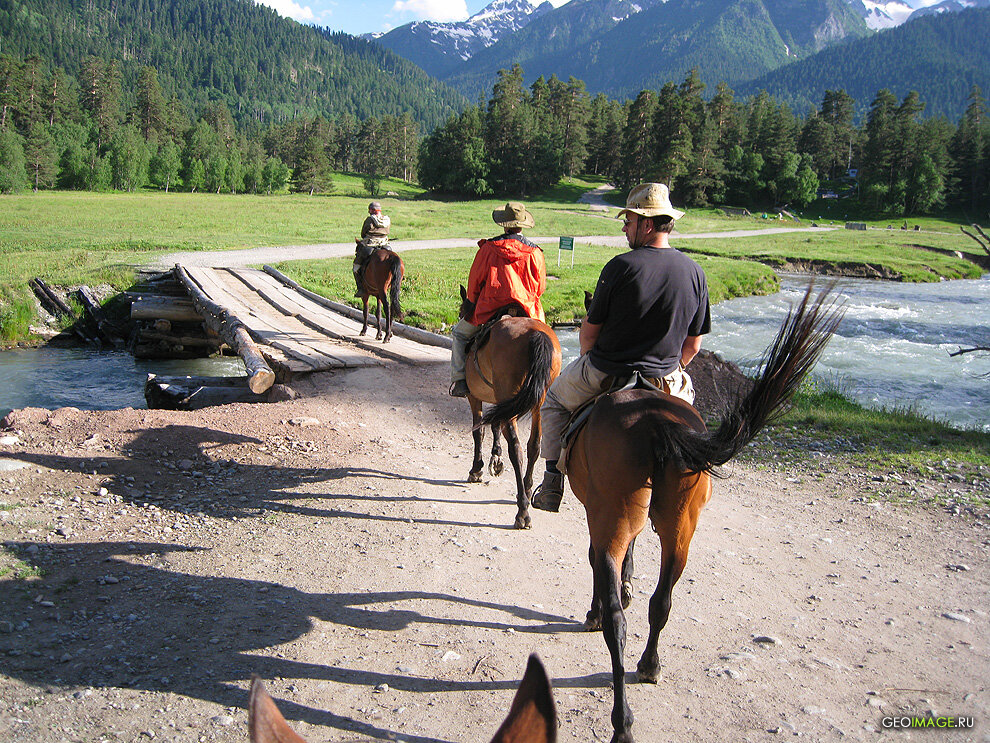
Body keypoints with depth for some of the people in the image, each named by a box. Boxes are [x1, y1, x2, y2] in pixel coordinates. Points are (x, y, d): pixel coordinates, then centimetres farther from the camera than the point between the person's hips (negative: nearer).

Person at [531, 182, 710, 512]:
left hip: (604, 374, -3)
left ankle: (552, 485, 22)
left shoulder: (621, 266, -17)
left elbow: (589, 330, -9)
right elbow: (693, 344, 3)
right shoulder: (695, 273, -4)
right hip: (664, 381, 3)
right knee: (686, 391, 38)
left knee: (555, 400, 25)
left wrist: (587, 359, 12)